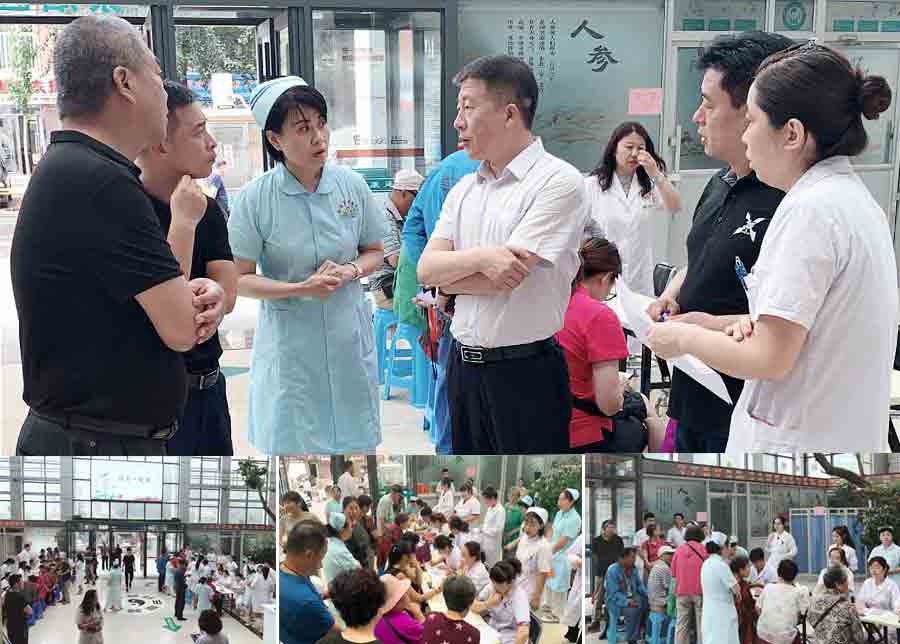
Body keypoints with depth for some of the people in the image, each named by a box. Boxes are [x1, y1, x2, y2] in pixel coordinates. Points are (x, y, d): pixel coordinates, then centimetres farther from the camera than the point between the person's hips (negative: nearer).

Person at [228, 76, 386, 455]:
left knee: (357, 441, 9)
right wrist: (301, 288, -19)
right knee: (292, 445, 3)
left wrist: (350, 272, -11)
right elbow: (240, 279, -7)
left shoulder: (352, 185, -2)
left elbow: (374, 252, 11)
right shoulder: (255, 198, -11)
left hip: (348, 337, 3)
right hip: (290, 343, -3)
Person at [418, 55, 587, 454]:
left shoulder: (558, 182, -11)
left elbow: (506, 277, -18)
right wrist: (481, 258, -18)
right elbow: (426, 269, 1)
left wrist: (449, 276, -2)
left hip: (526, 371, -6)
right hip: (463, 364, 7)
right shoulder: (464, 189, 11)